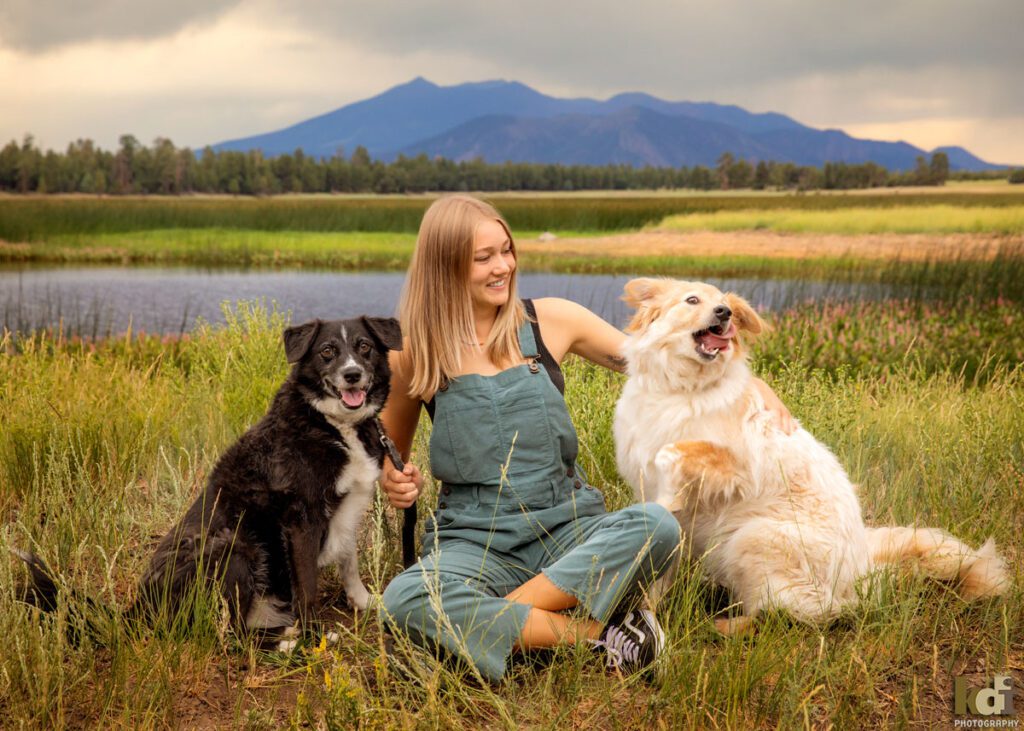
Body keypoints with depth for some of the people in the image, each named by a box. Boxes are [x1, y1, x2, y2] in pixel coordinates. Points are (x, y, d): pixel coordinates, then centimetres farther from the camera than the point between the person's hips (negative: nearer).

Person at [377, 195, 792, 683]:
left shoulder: (550, 321, 5)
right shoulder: (417, 353, 3)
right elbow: (388, 451, 18)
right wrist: (394, 482, -5)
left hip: (567, 530, 1)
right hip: (473, 542, -1)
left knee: (656, 526, -31)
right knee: (402, 602, -34)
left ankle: (491, 619, -24)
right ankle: (593, 632, -23)